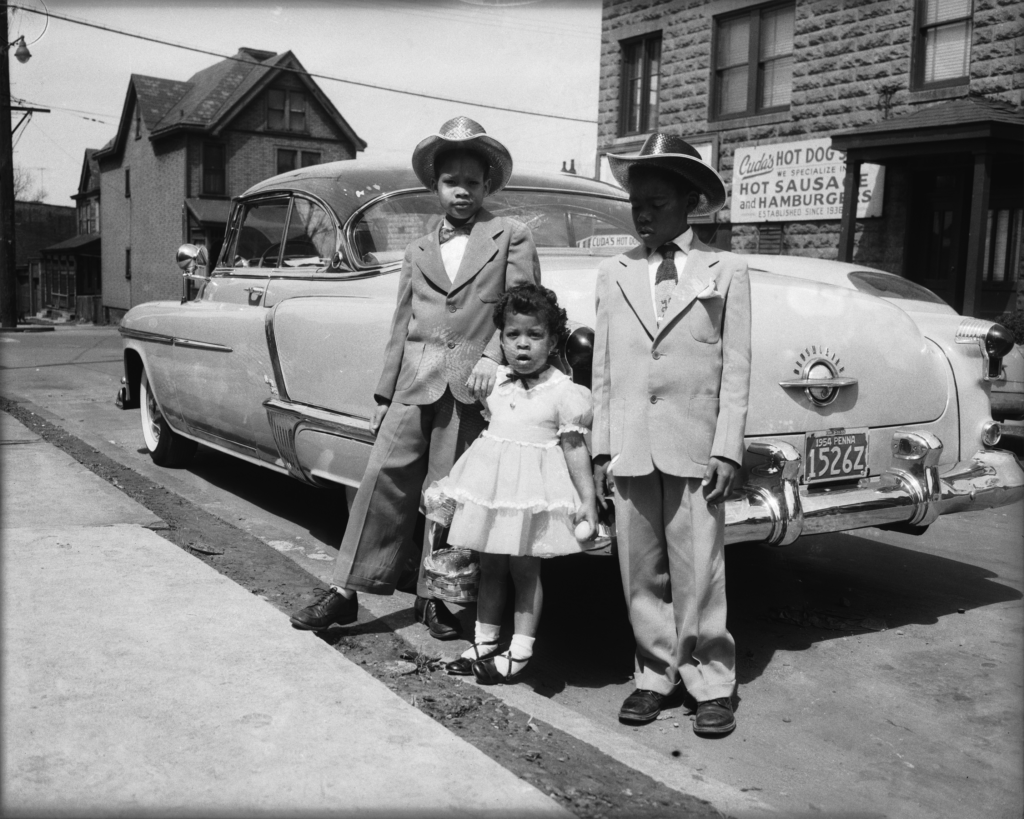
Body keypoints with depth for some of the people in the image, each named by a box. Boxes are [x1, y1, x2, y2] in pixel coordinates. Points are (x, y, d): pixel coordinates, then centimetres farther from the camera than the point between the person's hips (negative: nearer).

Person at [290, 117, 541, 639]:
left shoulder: (512, 238, 8)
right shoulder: (418, 252, 20)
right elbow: (401, 328, 18)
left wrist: (494, 356, -16)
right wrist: (384, 395, 16)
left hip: (470, 387, -3)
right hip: (414, 384, 3)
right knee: (383, 478, -2)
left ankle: (435, 598, 15)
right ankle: (345, 591, 4)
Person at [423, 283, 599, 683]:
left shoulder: (564, 391, -8)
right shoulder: (497, 383, 7)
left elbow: (575, 450, -7)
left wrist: (588, 501, -9)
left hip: (533, 490, -5)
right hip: (491, 485, 5)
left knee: (524, 569, 3)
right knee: (489, 566, 12)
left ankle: (519, 652, 13)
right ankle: (484, 644, 24)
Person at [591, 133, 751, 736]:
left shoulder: (726, 272, 5)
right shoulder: (615, 275, 12)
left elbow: (736, 369, 2)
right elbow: (603, 370, 11)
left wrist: (727, 450, -5)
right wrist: (602, 449, 7)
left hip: (695, 449, -3)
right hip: (630, 451, 3)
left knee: (699, 573, -1)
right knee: (641, 573, 7)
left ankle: (712, 683, 13)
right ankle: (657, 674, 21)